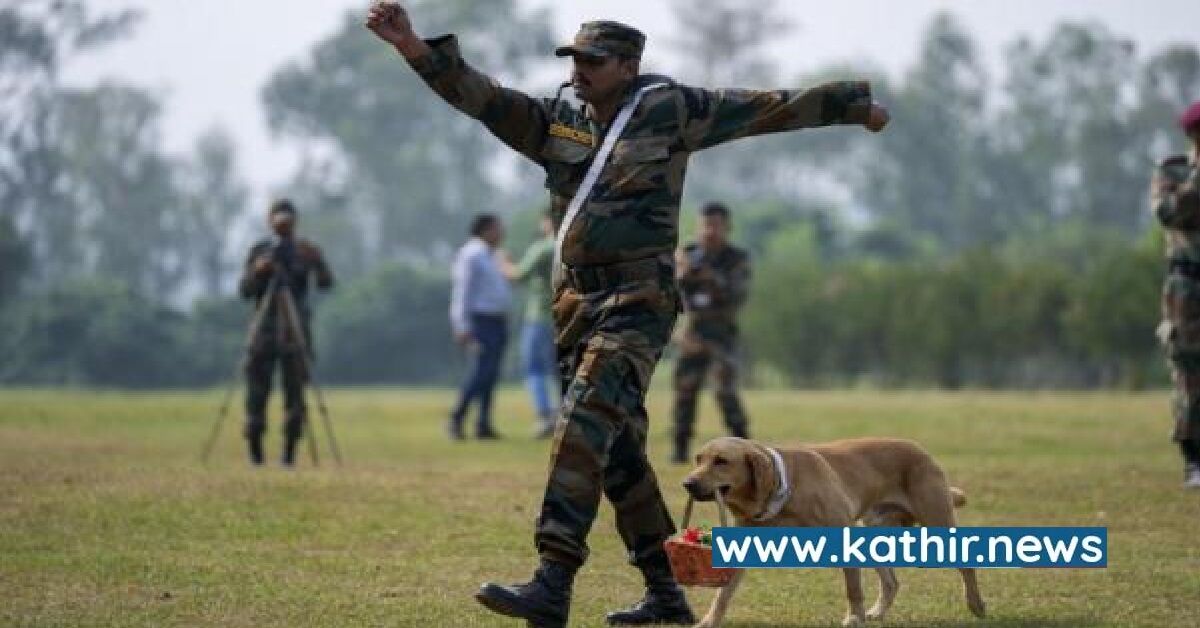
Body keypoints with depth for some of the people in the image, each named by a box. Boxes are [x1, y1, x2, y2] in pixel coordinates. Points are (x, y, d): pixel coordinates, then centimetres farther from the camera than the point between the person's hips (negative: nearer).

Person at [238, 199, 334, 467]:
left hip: (296, 328, -1)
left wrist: (315, 261, -23)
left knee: (295, 390, -7)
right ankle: (255, 451, 5)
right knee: (257, 390, -4)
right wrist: (257, 272, -15)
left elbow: (326, 283, -6)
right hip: (265, 327, 1)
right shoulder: (259, 251, 9)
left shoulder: (305, 250, 7)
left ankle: (290, 452, -4)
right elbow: (244, 291, 3)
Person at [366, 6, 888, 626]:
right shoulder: (556, 118, 10)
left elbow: (767, 108, 5)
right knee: (617, 451, 11)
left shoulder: (668, 108, -1)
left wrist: (852, 104, 10)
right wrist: (414, 46, -15)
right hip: (575, 302, 6)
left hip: (638, 301, -6)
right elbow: (479, 95, 0)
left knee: (585, 424, -22)